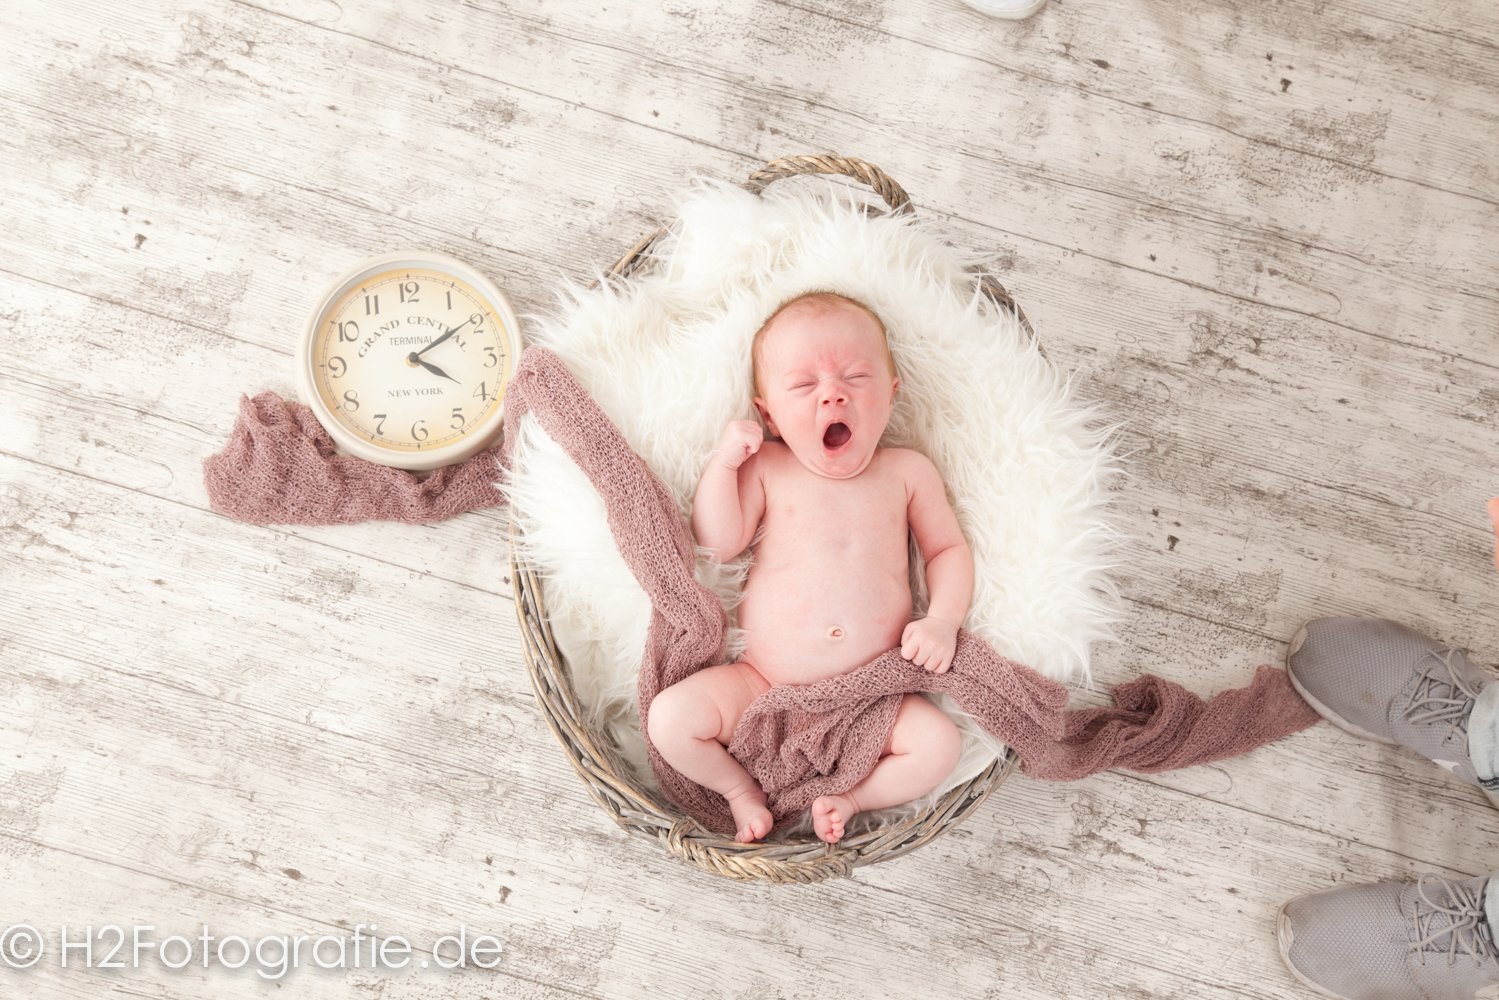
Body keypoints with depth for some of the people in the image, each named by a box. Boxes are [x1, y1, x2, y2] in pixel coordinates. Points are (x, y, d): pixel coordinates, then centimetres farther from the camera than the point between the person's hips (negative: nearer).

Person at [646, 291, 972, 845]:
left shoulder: (908, 471, 6)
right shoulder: (766, 468, 4)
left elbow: (948, 549, 11)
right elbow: (717, 543, -4)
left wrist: (943, 619, -7)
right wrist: (724, 460, -11)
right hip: (760, 683, 0)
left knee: (939, 744, -20)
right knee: (669, 718, -18)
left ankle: (853, 796, 6)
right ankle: (741, 788, 10)